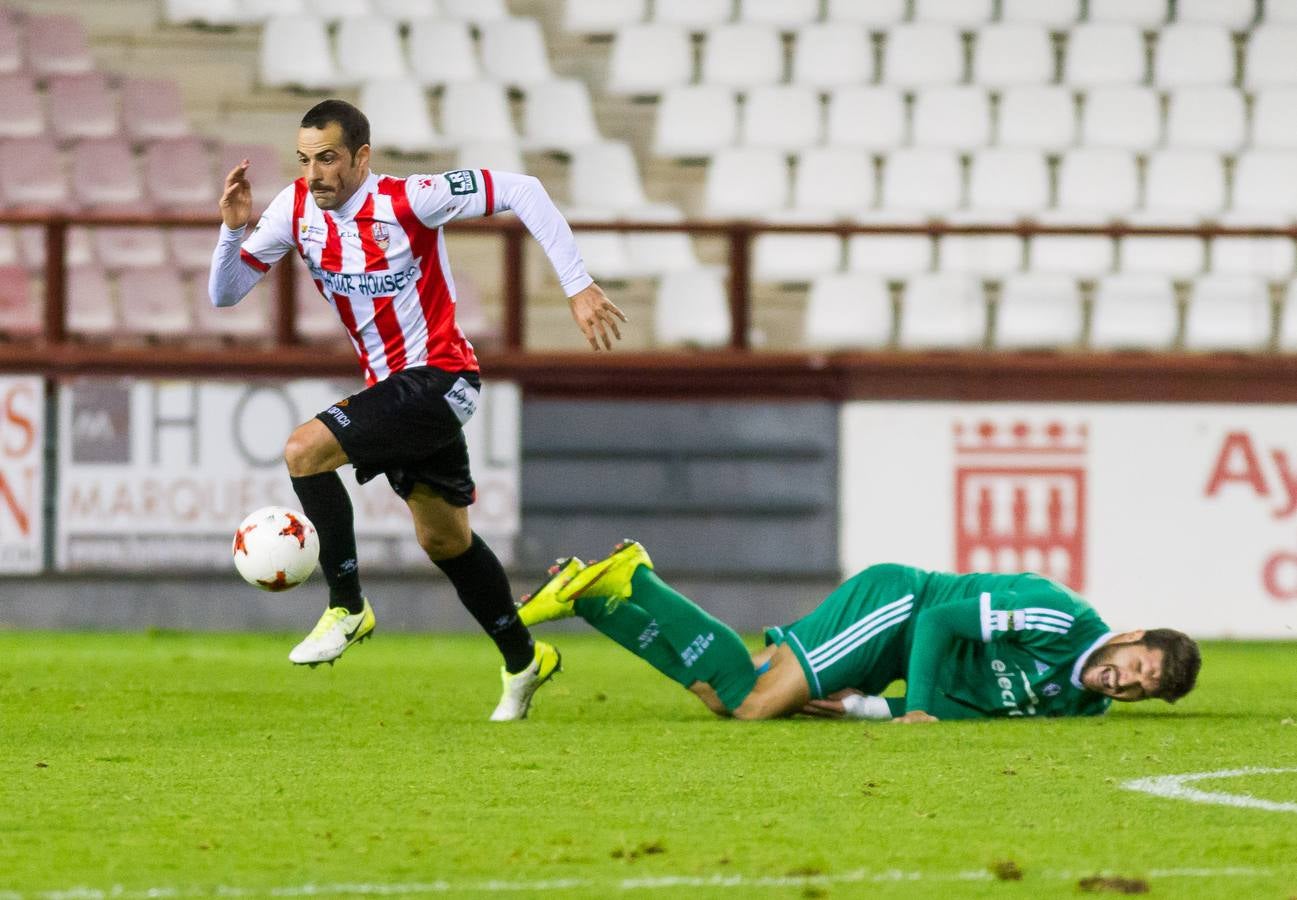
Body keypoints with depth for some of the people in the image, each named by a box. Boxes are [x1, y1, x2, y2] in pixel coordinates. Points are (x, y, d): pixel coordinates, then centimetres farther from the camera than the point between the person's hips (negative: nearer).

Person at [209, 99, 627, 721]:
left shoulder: (408, 201, -20)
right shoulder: (296, 209, -2)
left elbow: (521, 191, -17)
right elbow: (224, 294, 3)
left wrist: (578, 287, -20)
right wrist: (233, 230, -17)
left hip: (438, 379, -8)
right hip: (390, 386, 8)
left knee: (304, 449, -24)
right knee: (443, 539, 17)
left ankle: (346, 606, -12)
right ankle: (523, 659, 35)